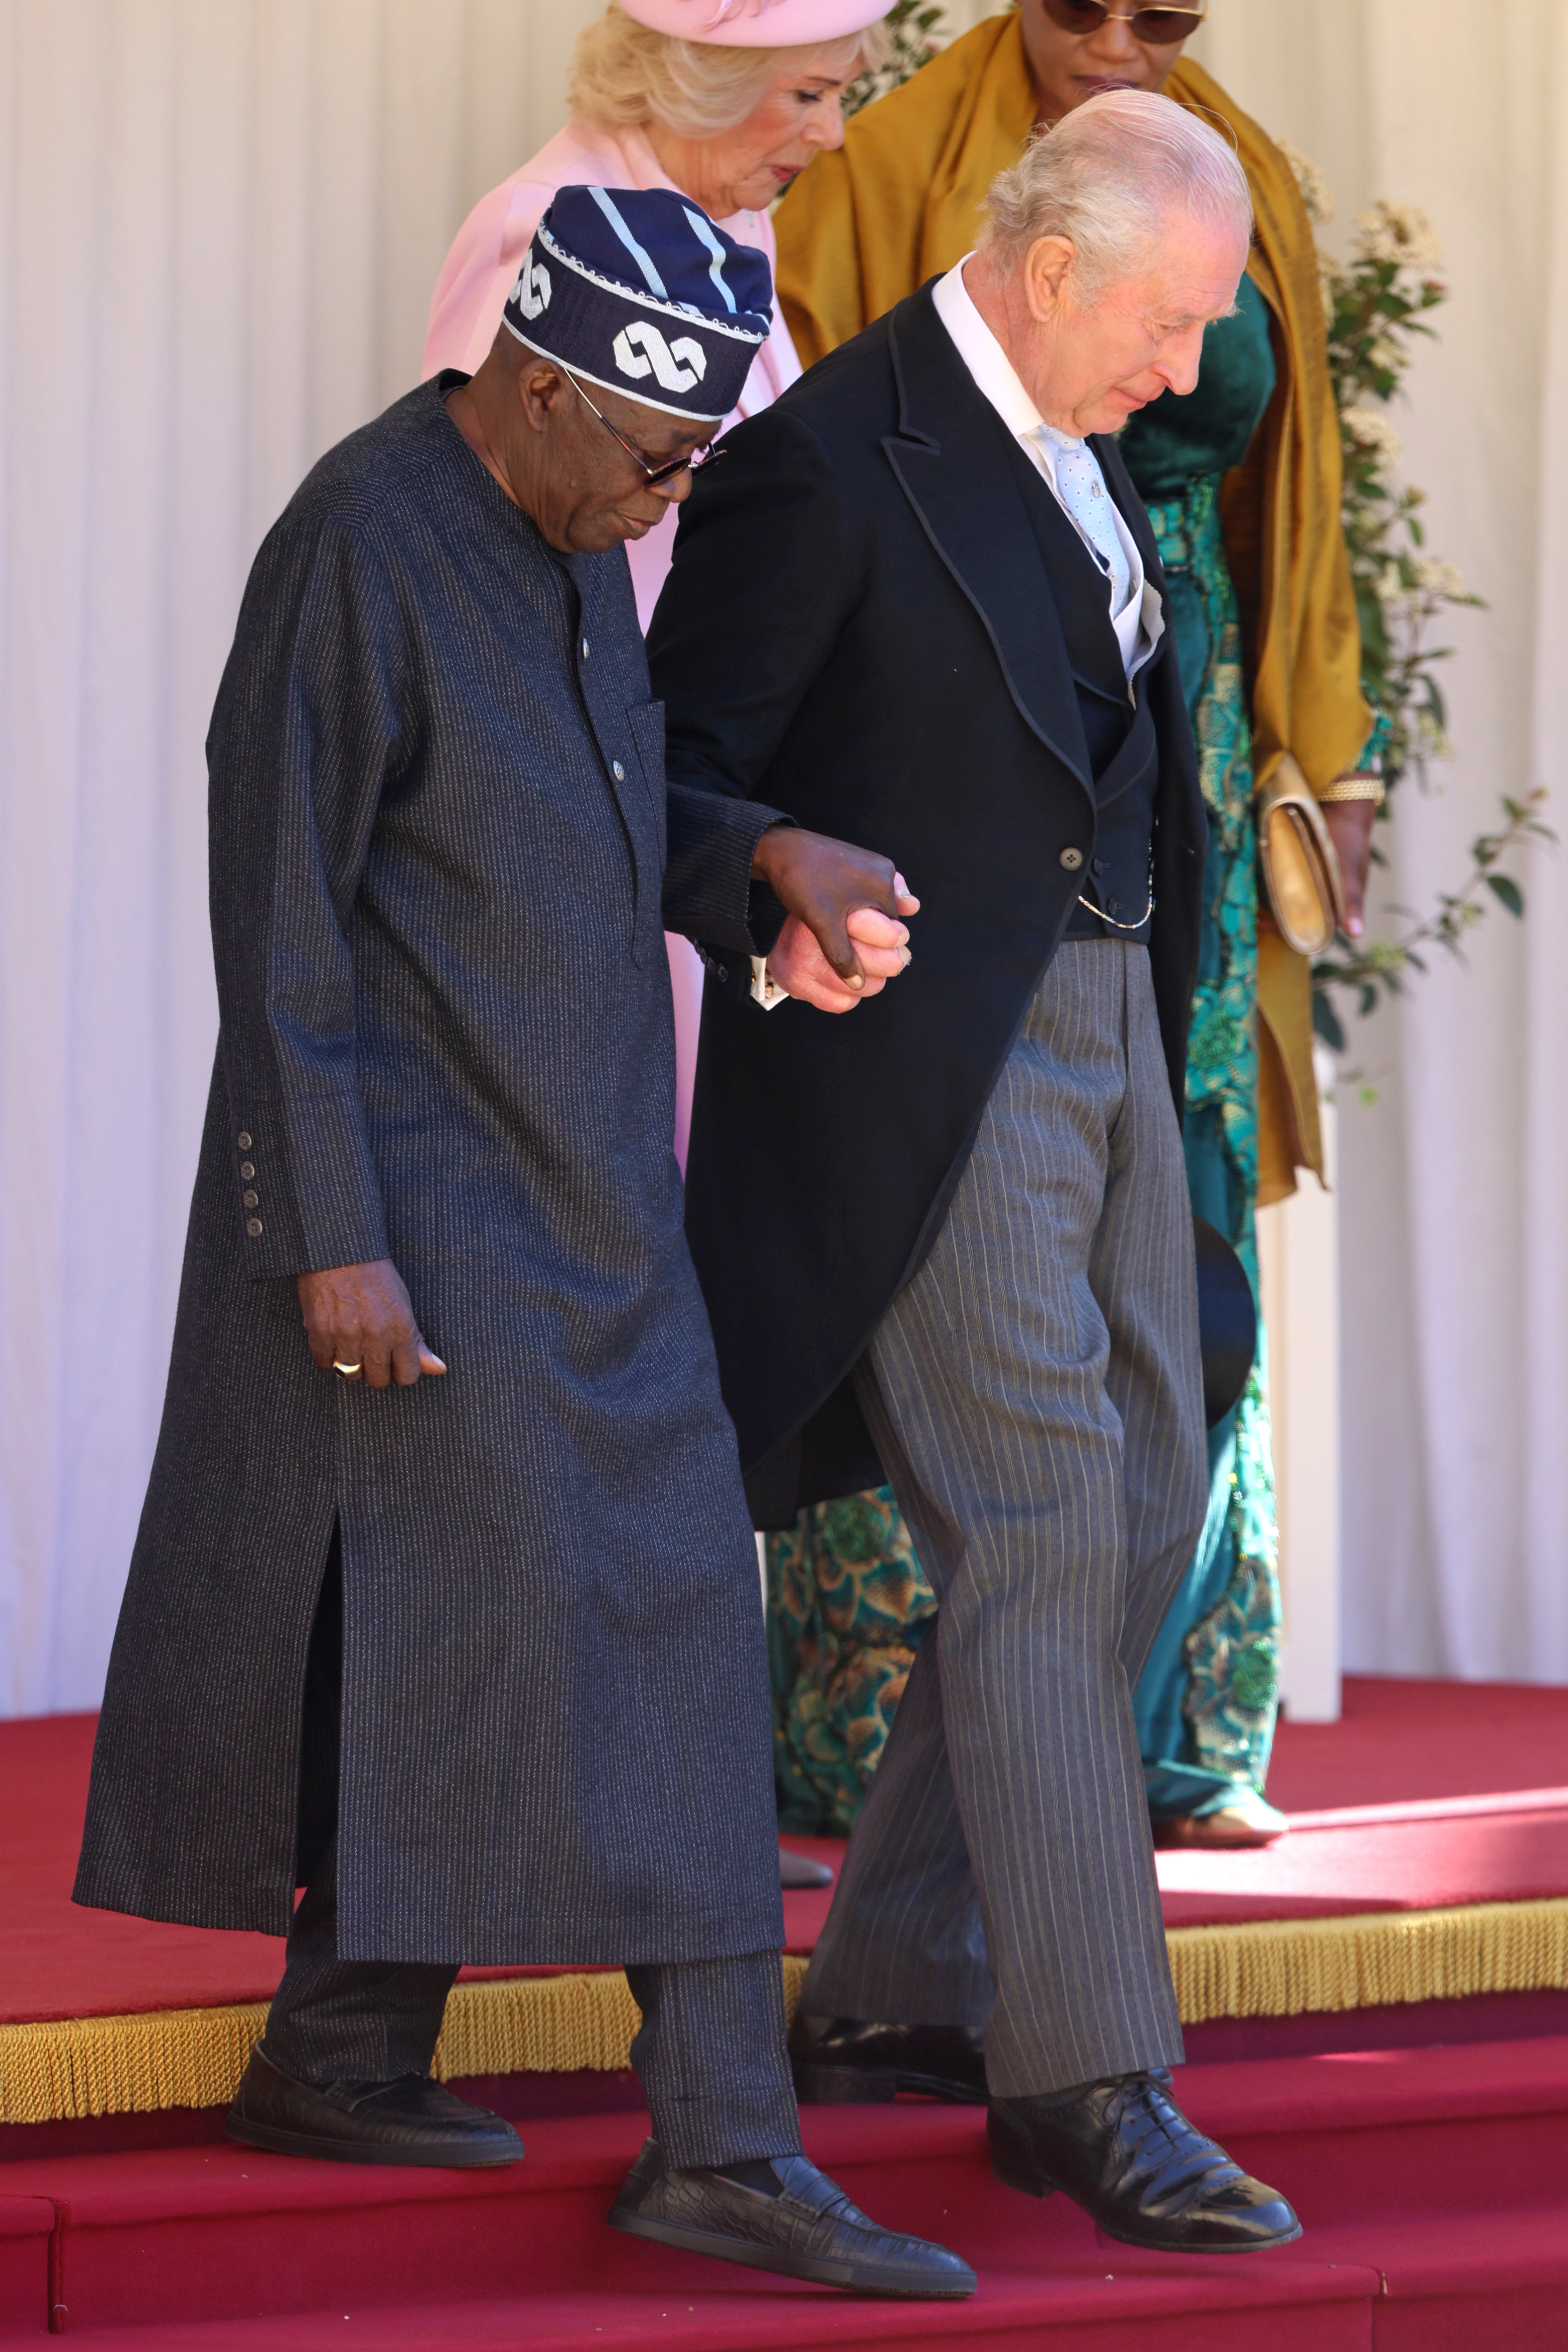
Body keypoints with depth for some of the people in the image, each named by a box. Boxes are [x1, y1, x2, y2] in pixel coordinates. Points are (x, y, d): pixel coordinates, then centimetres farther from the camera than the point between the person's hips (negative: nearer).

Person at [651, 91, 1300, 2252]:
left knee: (1145, 1501, 11)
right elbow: (684, 777, -10)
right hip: (934, 1059, -9)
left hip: (1106, 1023, 9)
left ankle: (890, 1991, 21)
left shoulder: (1081, 452, 13)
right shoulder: (828, 465, -14)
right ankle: (1084, 2075, -6)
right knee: (1043, 1528, -10)